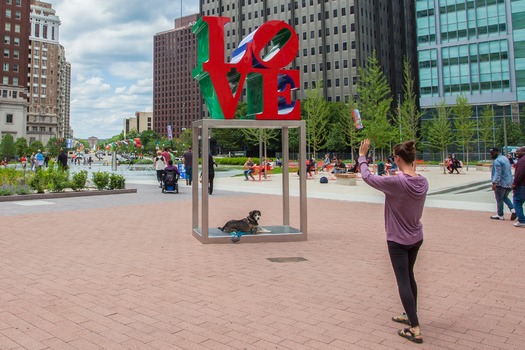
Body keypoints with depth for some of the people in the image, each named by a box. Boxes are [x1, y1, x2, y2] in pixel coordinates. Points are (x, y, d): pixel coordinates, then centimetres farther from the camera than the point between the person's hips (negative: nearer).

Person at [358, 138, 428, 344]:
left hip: (398, 240, -7)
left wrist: (362, 156, 0)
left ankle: (415, 330, 3)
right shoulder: (423, 183, -5)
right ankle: (410, 315, 38)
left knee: (403, 282, 1)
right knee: (409, 276, 22)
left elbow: (367, 177, -13)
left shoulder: (396, 182, -24)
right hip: (416, 238, 7)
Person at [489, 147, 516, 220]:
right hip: (509, 183, 9)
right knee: (505, 197, 22)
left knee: (499, 199, 2)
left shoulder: (497, 161, -17)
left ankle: (500, 215, 8)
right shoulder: (505, 158, 14)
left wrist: (494, 183, -28)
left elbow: (498, 173, -25)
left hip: (501, 183, -9)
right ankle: (513, 210, 5)